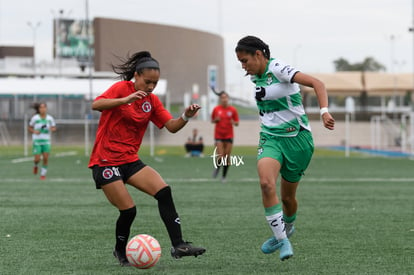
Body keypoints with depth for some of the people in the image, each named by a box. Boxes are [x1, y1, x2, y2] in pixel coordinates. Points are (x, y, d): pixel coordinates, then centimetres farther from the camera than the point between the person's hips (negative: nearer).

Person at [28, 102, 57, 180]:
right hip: (37, 141, -2)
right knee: (37, 159, -7)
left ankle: (43, 174, 11)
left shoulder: (50, 118, -1)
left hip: (46, 141, 2)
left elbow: (54, 128, 11)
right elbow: (29, 128, 6)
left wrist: (52, 129, -12)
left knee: (46, 158, -7)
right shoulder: (35, 118, -5)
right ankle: (36, 165, 30)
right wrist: (34, 131, -14)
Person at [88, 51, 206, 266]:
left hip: (130, 160, 6)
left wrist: (186, 117, -19)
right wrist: (126, 99, -40)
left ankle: (178, 245, -15)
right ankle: (120, 252, 16)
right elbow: (96, 105, -26)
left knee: (164, 192, -14)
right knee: (128, 210, -12)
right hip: (106, 161, -6)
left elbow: (171, 126, 2)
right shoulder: (121, 88, -10)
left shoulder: (152, 101, 8)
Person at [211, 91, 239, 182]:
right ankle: (217, 167, 22)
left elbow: (237, 123, 6)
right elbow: (212, 120, 11)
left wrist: (234, 123, -17)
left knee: (227, 157, 0)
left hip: (229, 136, 1)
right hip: (219, 136, -1)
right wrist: (216, 120, -11)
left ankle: (224, 176, 13)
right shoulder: (216, 109, 0)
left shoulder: (233, 110, 0)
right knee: (220, 157, -10)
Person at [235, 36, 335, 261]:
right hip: (270, 138, 5)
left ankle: (287, 228, 41)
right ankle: (282, 239, -17)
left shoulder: (277, 69, -16)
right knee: (266, 183, -24)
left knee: (287, 197, 7)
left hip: (296, 138, -5)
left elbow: (316, 83, -24)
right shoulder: (256, 77, 8)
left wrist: (324, 112, -38)